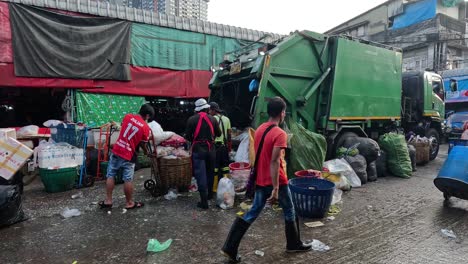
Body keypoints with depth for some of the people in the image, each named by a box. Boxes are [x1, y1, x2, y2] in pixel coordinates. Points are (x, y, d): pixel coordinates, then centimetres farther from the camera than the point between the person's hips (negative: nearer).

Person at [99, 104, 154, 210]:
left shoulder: (128, 116, 1)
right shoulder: (146, 127, -10)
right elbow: (143, 144, 0)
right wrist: (147, 152, 19)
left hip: (116, 151, 4)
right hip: (128, 156, -4)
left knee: (110, 176, 14)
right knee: (128, 180, 4)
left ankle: (108, 200, 21)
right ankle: (130, 203, 17)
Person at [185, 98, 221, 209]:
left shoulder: (191, 119, -5)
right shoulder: (212, 119, 2)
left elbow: (188, 136, -3)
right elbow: (218, 134, 9)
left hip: (198, 149, -3)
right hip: (210, 149, 3)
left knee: (200, 175, -1)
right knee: (210, 172, 19)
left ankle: (204, 201, -2)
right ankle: (209, 194, 32)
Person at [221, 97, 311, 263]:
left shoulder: (259, 129, 7)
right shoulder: (280, 134, -18)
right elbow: (274, 162, -24)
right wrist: (276, 189, -23)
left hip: (260, 180, 7)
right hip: (276, 181, -7)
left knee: (252, 213, 12)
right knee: (289, 212, 16)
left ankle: (230, 247, 10)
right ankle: (294, 244, 35)